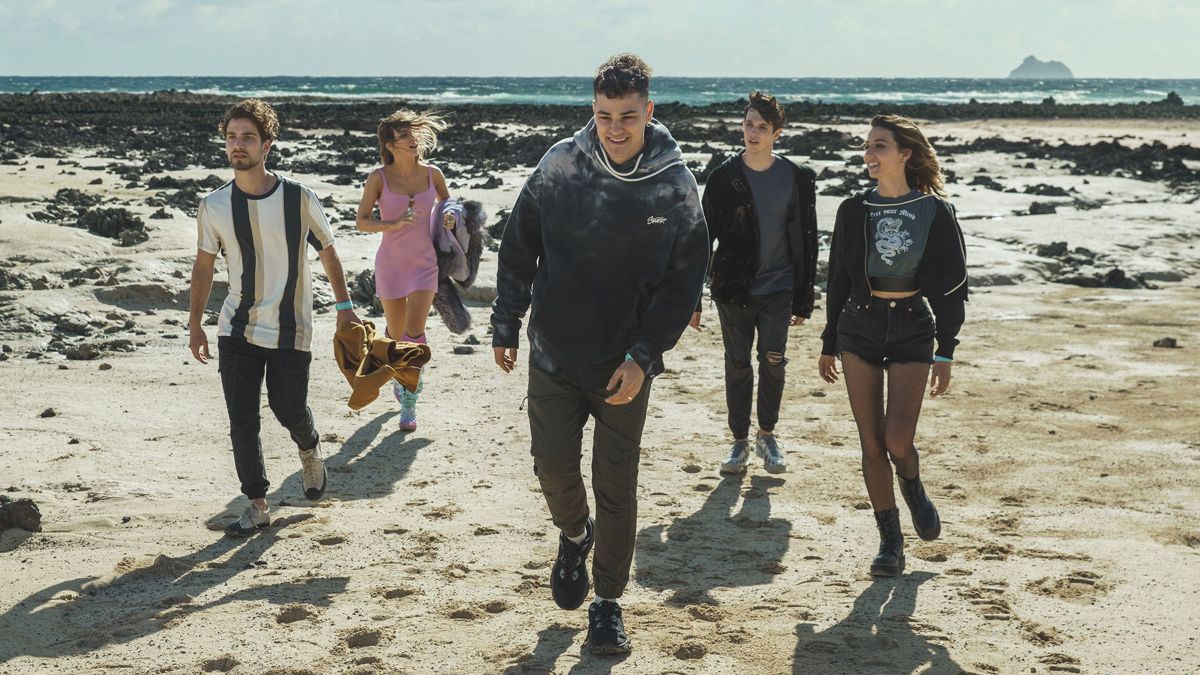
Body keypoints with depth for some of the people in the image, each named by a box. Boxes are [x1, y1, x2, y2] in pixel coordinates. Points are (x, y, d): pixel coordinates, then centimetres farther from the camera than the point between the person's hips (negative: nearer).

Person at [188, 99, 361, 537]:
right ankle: (257, 506, 14)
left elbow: (327, 252, 4)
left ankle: (309, 451, 40)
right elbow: (204, 264, 8)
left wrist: (344, 306, 2)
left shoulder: (299, 199, -9)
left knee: (290, 410, 4)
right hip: (237, 330, 2)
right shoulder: (214, 206, -4)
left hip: (291, 331, -2)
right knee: (242, 420, 0)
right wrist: (195, 325, 9)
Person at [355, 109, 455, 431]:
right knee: (396, 334, 11)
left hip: (425, 262, 0)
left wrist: (450, 219, -8)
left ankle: (409, 401, -2)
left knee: (414, 331, -12)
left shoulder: (432, 174, -3)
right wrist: (395, 224, -23)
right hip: (391, 263, 0)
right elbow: (361, 221, -8)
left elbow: (447, 206, 14)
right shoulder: (379, 177, -10)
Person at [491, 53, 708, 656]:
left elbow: (684, 283, -6)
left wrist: (643, 356, -13)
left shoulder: (674, 186, -9)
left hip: (624, 365, -1)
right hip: (553, 357, 1)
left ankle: (608, 604, 20)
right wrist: (506, 326, 4)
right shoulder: (559, 165, -6)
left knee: (616, 487, 5)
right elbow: (518, 249, 4)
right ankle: (574, 536, 41)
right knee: (553, 467, 8)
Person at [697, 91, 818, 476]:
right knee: (737, 366, 6)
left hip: (778, 288, 0)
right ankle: (740, 441, 19)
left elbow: (806, 241, 6)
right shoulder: (724, 178, -2)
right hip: (734, 289, 0)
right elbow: (703, 239, 1)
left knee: (773, 361, -8)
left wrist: (803, 299, 4)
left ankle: (767, 434, 13)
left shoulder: (796, 179, 1)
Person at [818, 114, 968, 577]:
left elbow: (951, 284, -2)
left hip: (912, 329, -3)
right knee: (871, 443, 1)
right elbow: (838, 279, 11)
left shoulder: (935, 212, -4)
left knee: (897, 440, -14)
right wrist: (829, 343, 12)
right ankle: (890, 541, 13)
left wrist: (945, 352, -5)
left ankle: (913, 487, 22)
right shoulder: (854, 211, 4)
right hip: (859, 329, 3)